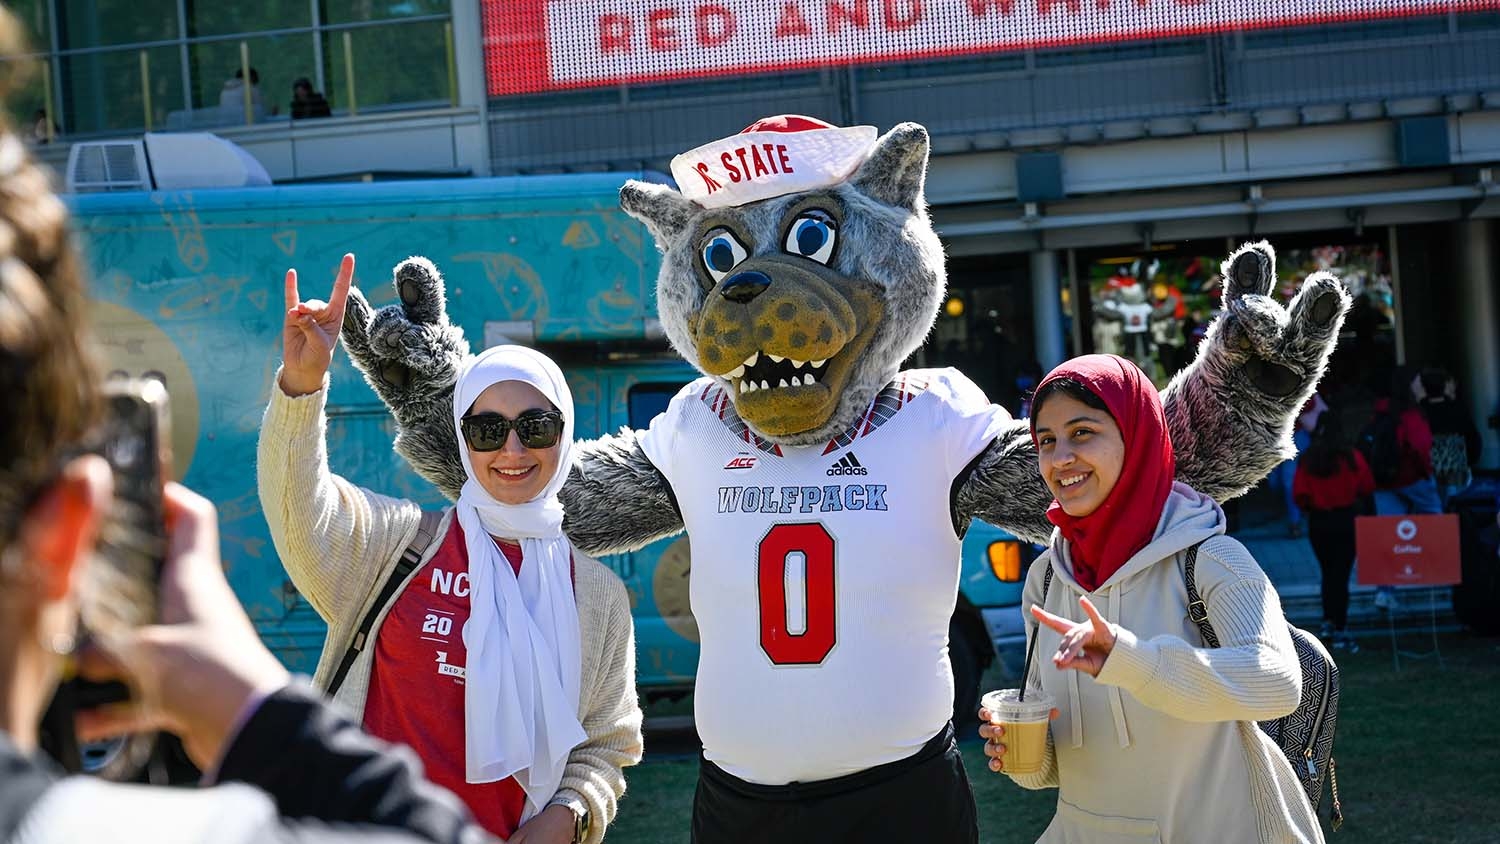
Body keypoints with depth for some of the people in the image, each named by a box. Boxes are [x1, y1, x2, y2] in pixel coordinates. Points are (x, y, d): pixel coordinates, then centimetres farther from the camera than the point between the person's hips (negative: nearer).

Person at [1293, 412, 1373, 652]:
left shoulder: (1307, 460, -7)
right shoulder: (1352, 457, -10)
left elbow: (1300, 495, -7)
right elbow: (1368, 488, -2)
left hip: (1318, 521, 2)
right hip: (1347, 518, -2)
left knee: (1328, 572, 19)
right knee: (1341, 574, 0)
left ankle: (1328, 621, 20)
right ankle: (1339, 631, 0)